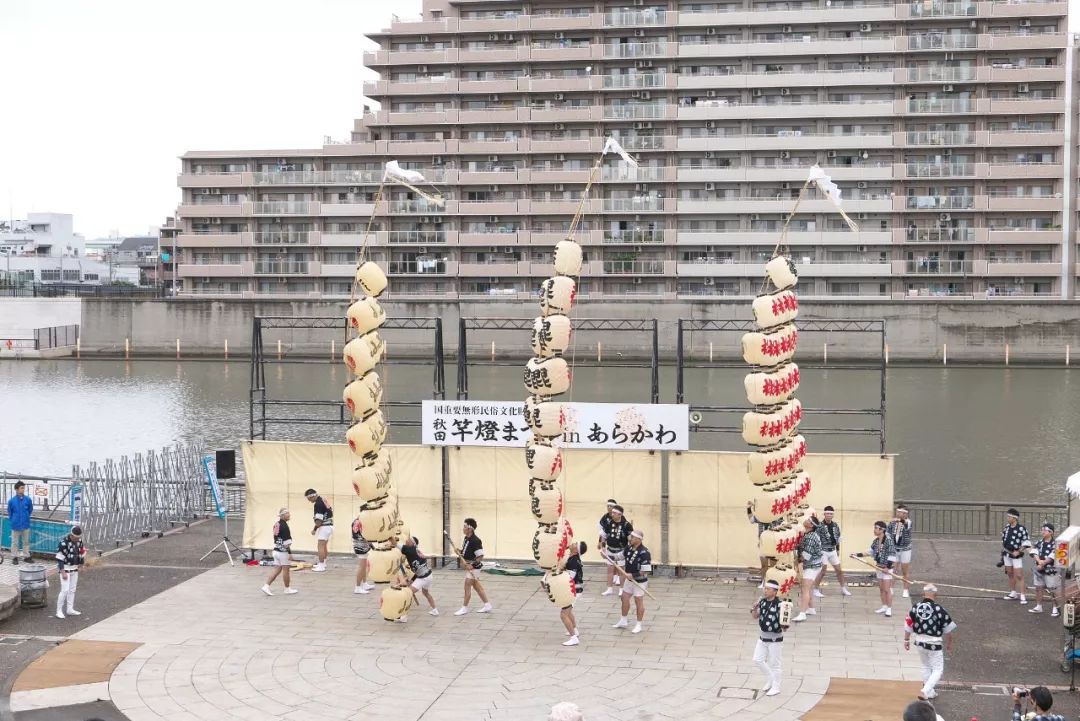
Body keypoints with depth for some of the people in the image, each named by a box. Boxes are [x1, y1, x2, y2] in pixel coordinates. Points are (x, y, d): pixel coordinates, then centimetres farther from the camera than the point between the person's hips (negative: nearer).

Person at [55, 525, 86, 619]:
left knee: (72, 590, 13)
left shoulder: (79, 541, 1)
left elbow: (82, 551, 18)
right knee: (65, 590, -11)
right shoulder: (63, 542, -20)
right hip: (65, 569, -7)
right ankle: (59, 611, -2)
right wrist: (63, 572, -20)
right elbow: (60, 558, -19)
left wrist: (83, 558, 1)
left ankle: (70, 609, 23)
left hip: (75, 569, 7)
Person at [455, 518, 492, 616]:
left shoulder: (475, 541, -23)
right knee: (477, 586, 15)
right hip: (469, 565, 10)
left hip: (474, 567, -10)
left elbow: (480, 556, -23)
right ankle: (487, 605, 23)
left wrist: (473, 565, -27)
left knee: (467, 586, -6)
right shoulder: (466, 538, 5)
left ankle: (465, 608, 3)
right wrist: (459, 552, 0)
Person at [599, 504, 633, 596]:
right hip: (610, 549, 4)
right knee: (610, 569, 10)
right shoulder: (608, 522, -6)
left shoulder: (626, 525, -17)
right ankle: (610, 589, 20)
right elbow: (604, 536, 6)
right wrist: (603, 547, 4)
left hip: (621, 550, -4)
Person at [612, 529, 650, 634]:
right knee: (624, 598, 15)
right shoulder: (629, 548, -3)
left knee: (639, 602, 5)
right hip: (630, 579, 8)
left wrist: (632, 575, -26)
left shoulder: (644, 553, -26)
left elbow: (645, 571, -26)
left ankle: (638, 625, 18)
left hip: (639, 581, -8)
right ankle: (623, 621, 32)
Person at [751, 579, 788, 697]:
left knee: (774, 664, 6)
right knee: (758, 659, 12)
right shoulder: (762, 601, -2)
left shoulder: (779, 605, -21)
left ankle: (775, 687, 23)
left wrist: (784, 626, -37)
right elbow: (755, 616, 8)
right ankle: (770, 680, 32)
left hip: (775, 639, -7)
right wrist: (754, 609, -12)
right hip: (763, 637, 7)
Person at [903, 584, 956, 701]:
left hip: (919, 642, 5)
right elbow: (948, 630, -3)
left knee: (926, 667, 24)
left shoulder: (915, 608, -6)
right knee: (938, 670, 8)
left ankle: (930, 692, 33)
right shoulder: (940, 610, -15)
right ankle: (924, 692, -7)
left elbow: (908, 625, 2)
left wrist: (906, 640, 17)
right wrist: (949, 643, 14)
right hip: (934, 644, -4)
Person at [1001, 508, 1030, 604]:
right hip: (1007, 554, 7)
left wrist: (1019, 551, -18)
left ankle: (1022, 596, -7)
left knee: (1019, 576, -9)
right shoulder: (1007, 527, 5)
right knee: (1010, 574, 15)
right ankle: (1013, 593, 27)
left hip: (1016, 555, -7)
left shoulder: (1021, 529, -17)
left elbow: (1026, 542, -14)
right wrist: (1003, 550, 17)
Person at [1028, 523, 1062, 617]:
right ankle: (1038, 607, 26)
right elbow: (1033, 552, -3)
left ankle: (1056, 608, 10)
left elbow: (1052, 557, -18)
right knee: (1038, 588, 13)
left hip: (1050, 571, -6)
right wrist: (1039, 561, -19)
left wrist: (1043, 563, -15)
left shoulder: (1055, 544, -12)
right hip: (1039, 570, 6)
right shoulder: (1039, 542, 7)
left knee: (1053, 590, -1)